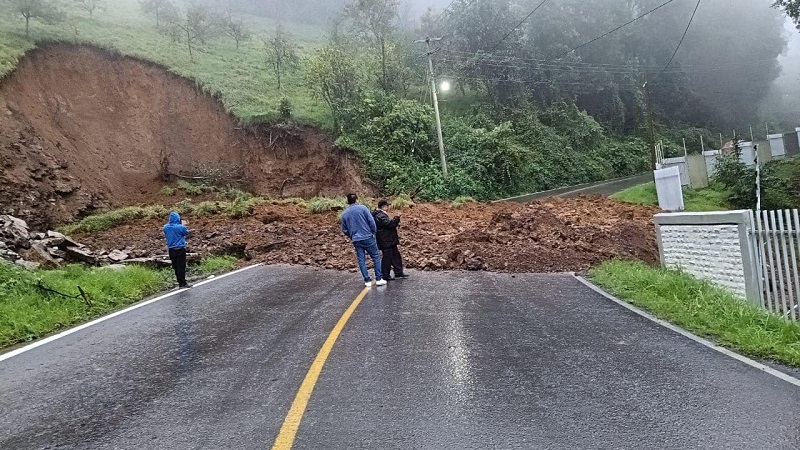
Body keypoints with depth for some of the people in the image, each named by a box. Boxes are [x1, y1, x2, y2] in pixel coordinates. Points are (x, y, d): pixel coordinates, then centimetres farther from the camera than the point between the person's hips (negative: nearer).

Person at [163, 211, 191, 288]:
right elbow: (187, 233, 2)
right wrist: (182, 224, 12)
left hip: (171, 249, 5)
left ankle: (180, 281, 21)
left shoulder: (166, 227, 0)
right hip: (180, 249, -5)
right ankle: (182, 283, 0)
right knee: (181, 266, -2)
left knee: (175, 266, 13)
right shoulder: (181, 227, -15)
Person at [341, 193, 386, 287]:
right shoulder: (362, 208, -6)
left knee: (361, 260, 8)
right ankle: (379, 279, 6)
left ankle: (367, 281, 8)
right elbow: (371, 221, -9)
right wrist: (373, 232, 5)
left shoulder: (344, 214, 6)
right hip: (368, 237, -3)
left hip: (356, 240, 3)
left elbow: (344, 230, 10)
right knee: (376, 257, 6)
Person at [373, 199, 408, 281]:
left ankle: (398, 273, 22)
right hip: (385, 241, -11)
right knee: (387, 258, -4)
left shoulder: (382, 214, 18)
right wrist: (396, 218, -16)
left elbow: (391, 224, 24)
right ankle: (385, 276, 5)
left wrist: (396, 219, 11)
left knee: (396, 256, 14)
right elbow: (389, 223, -26)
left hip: (390, 241, 11)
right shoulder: (380, 216, -18)